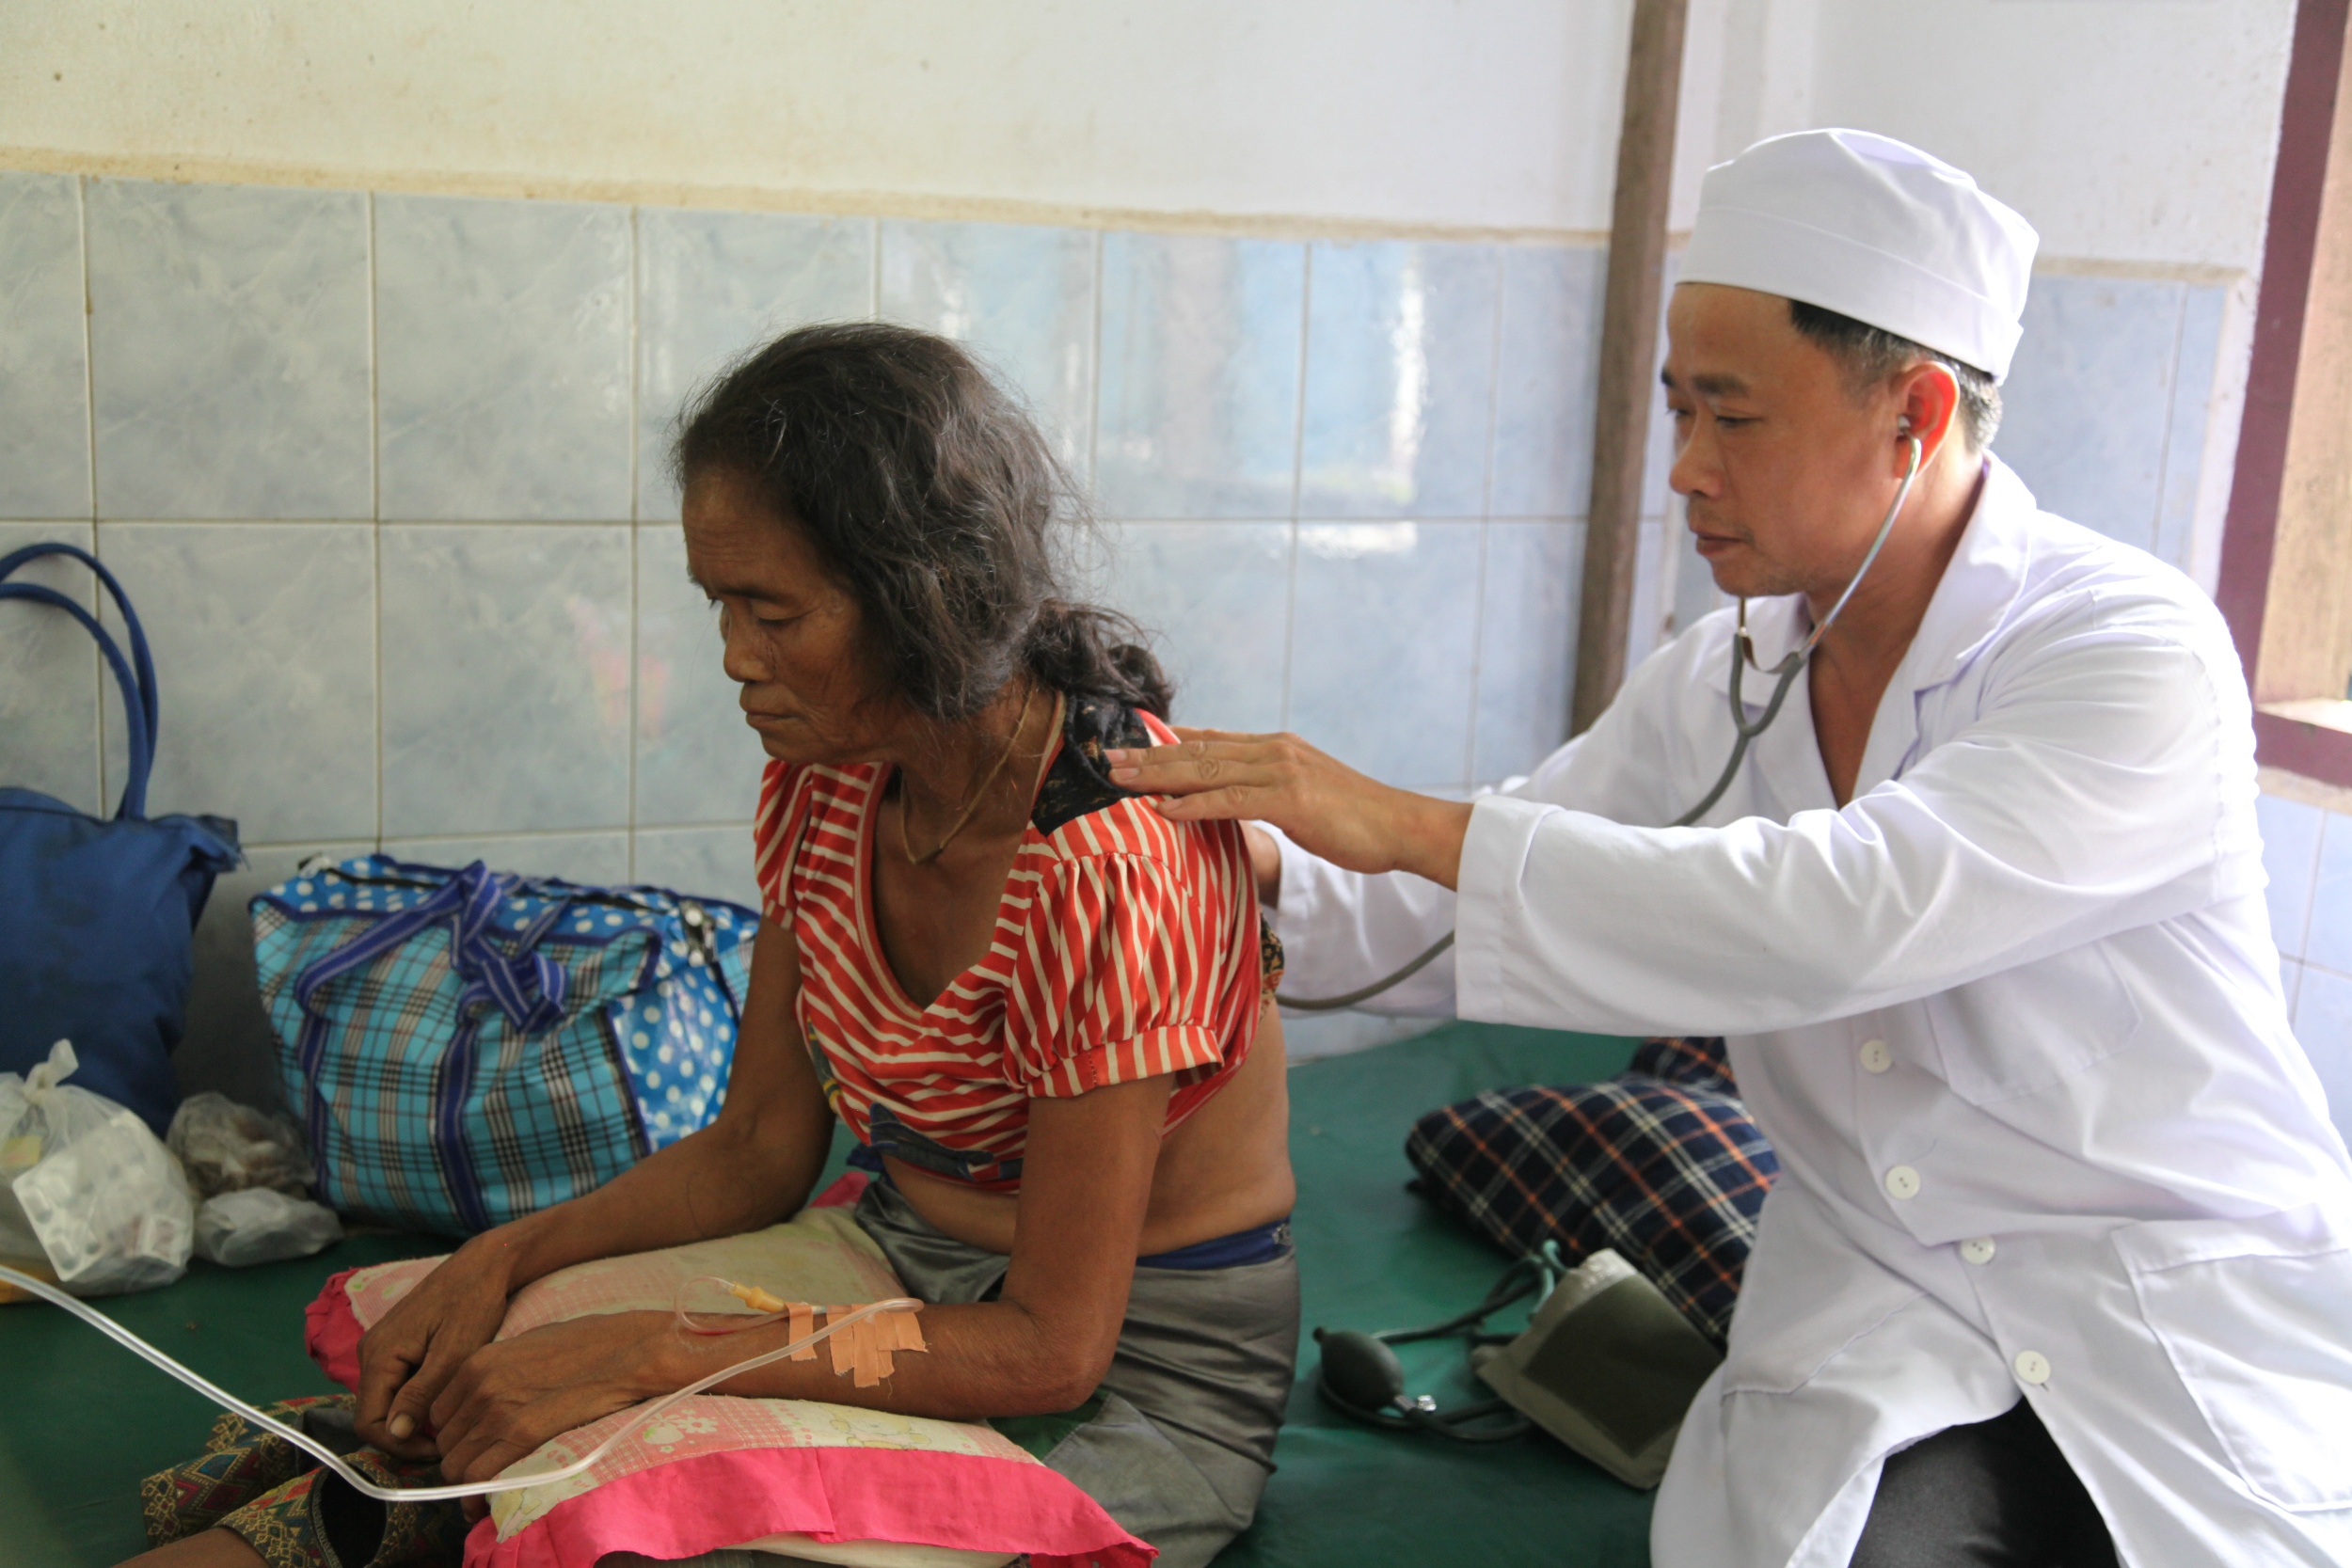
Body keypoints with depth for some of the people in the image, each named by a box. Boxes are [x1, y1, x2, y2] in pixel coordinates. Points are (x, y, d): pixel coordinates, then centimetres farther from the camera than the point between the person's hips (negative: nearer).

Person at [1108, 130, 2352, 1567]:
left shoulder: (2137, 655, -16)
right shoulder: (1719, 683, 4)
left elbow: (1836, 919, -31)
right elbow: (1452, 931, 6)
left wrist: (1414, 824, -29)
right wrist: (1272, 869, -15)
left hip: (2186, 1327, -3)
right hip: (1882, 1309, 3)